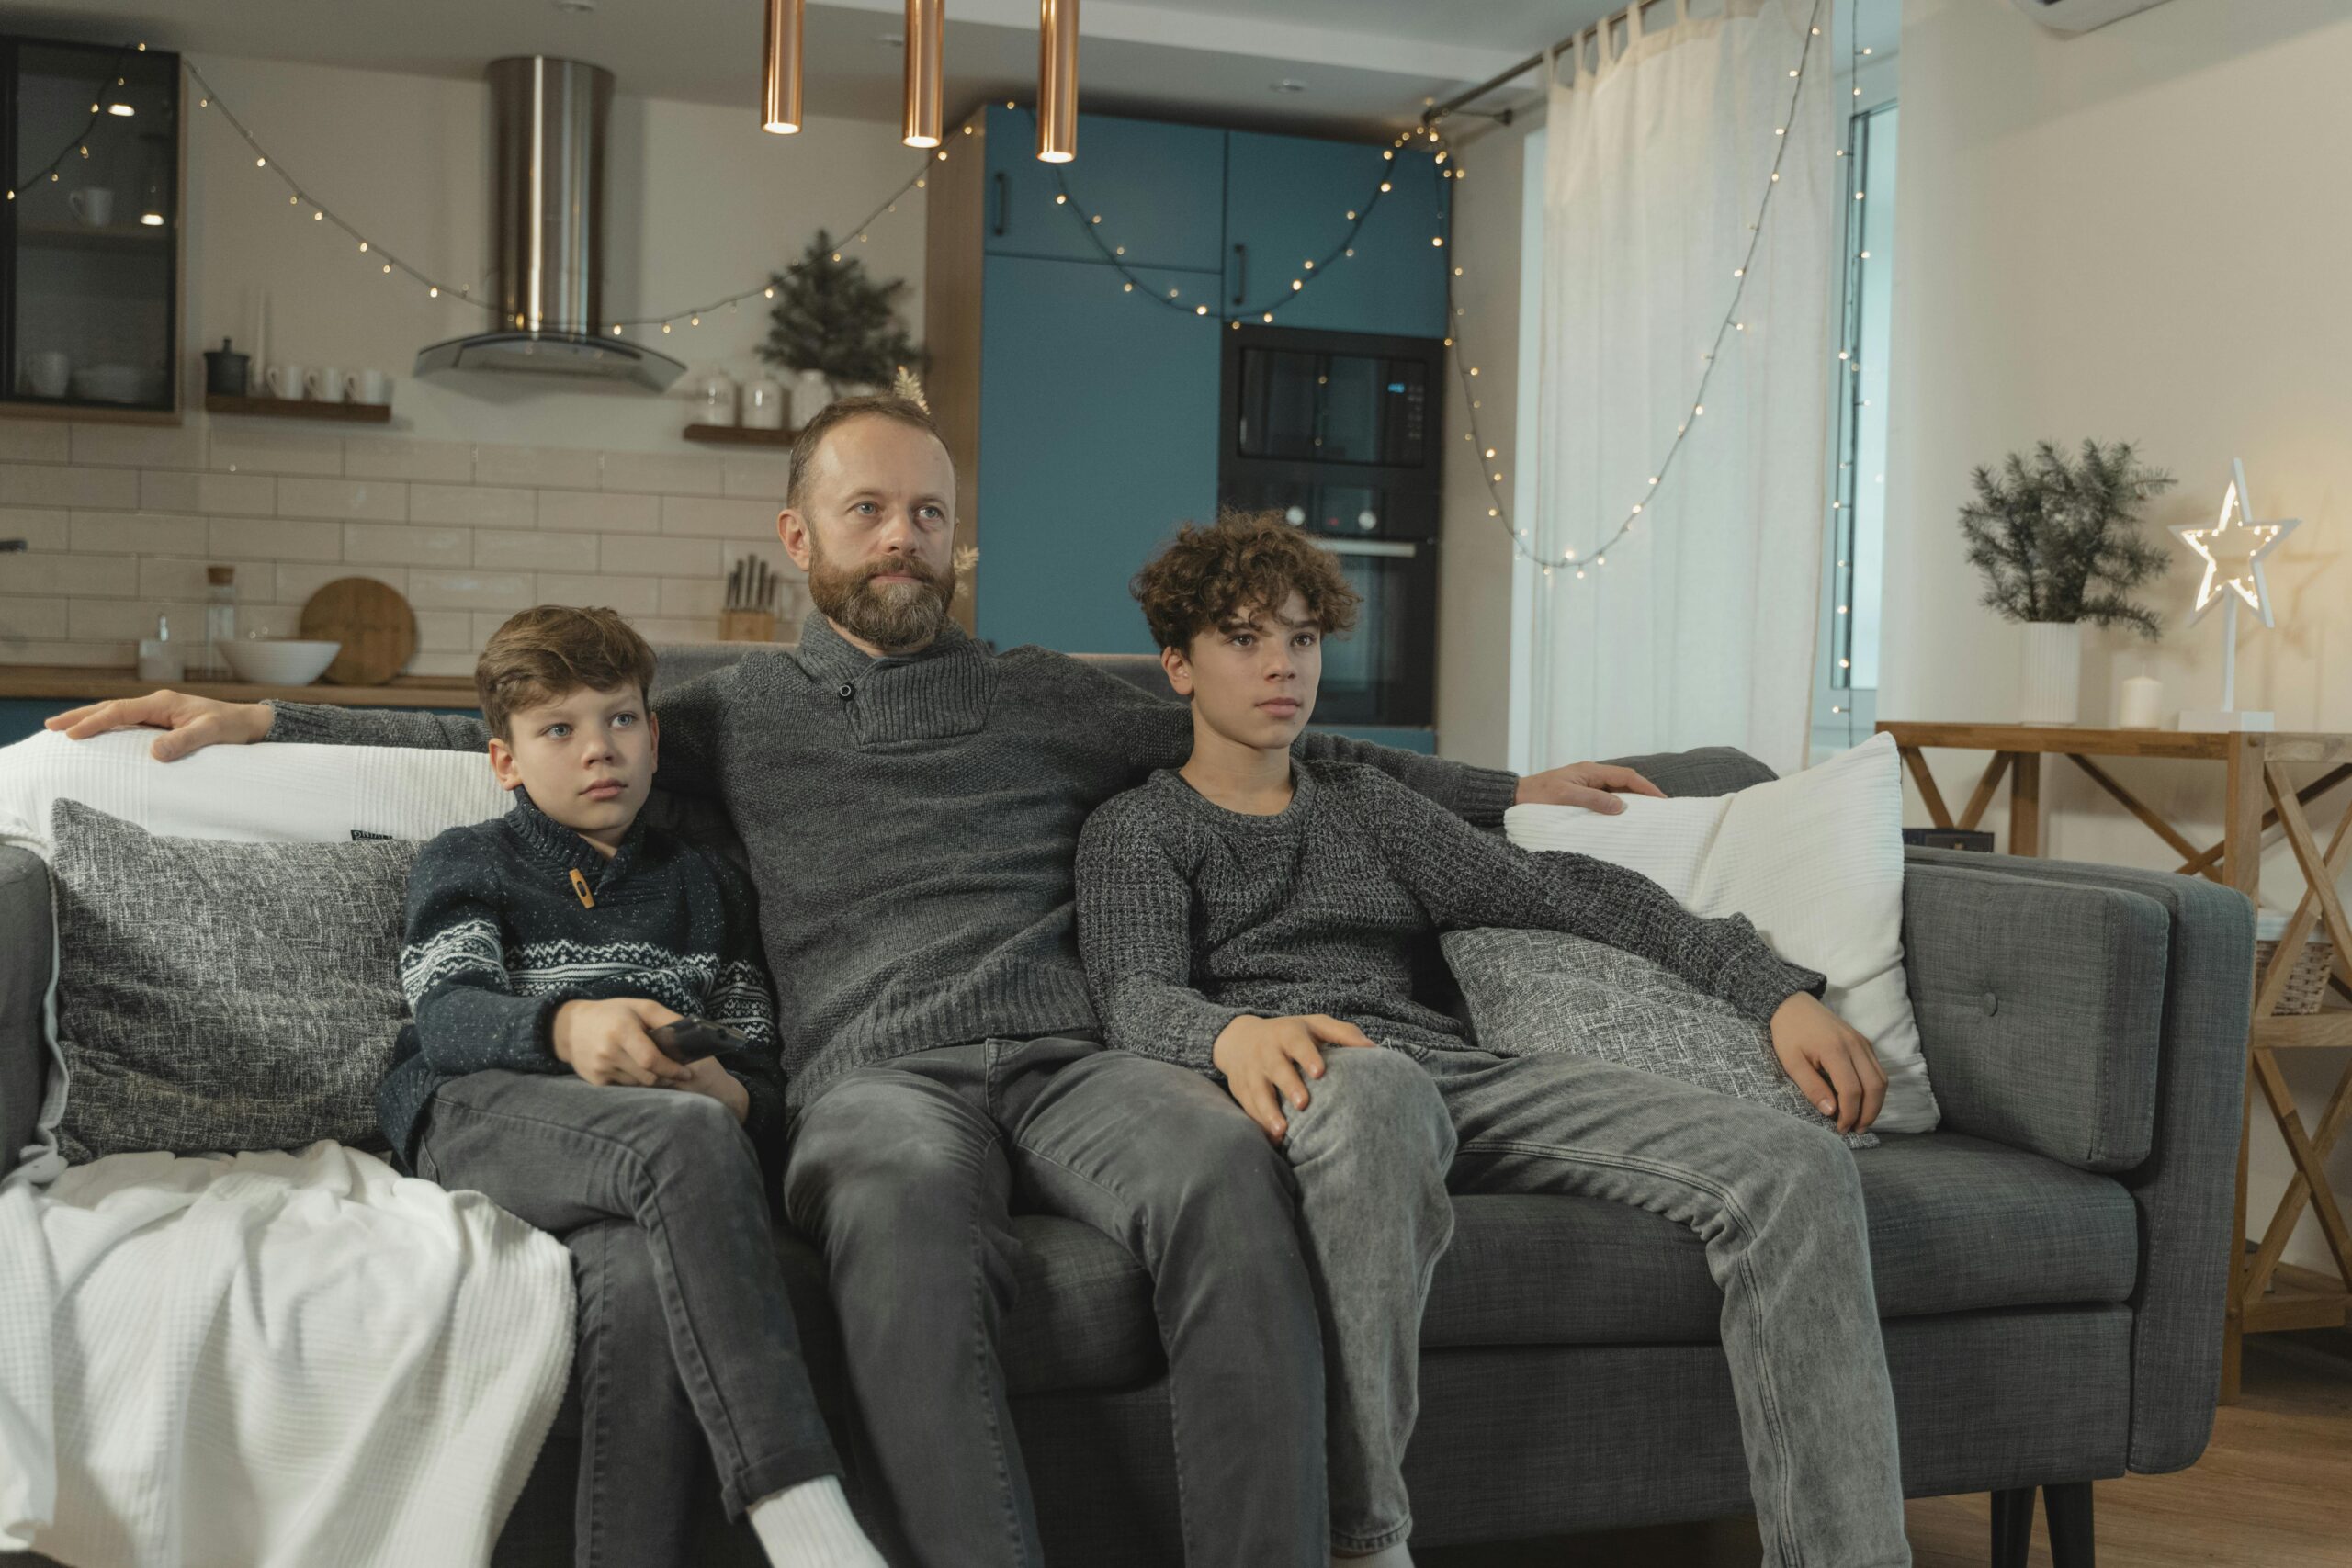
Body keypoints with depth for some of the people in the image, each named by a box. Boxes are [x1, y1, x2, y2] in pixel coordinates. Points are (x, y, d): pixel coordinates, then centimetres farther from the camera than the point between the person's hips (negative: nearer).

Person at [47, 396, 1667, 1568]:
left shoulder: (1046, 697, 23)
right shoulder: (738, 710, 23)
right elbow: (516, 736, 28)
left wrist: (1508, 788, 28)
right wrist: (263, 719, 21)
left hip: (1064, 1055, 2)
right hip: (876, 1075, -1)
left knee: (1228, 1158, -34)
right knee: (906, 1185, -40)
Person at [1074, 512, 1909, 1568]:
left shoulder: (1365, 805, 29)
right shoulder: (1137, 831, 15)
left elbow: (1557, 888, 20)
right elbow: (1137, 1000, -4)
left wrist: (1778, 992, 9)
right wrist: (1235, 1035, -31)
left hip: (1465, 1076, 5)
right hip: (1311, 1086, -5)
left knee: (1795, 1165, -17)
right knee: (1371, 1083, -43)